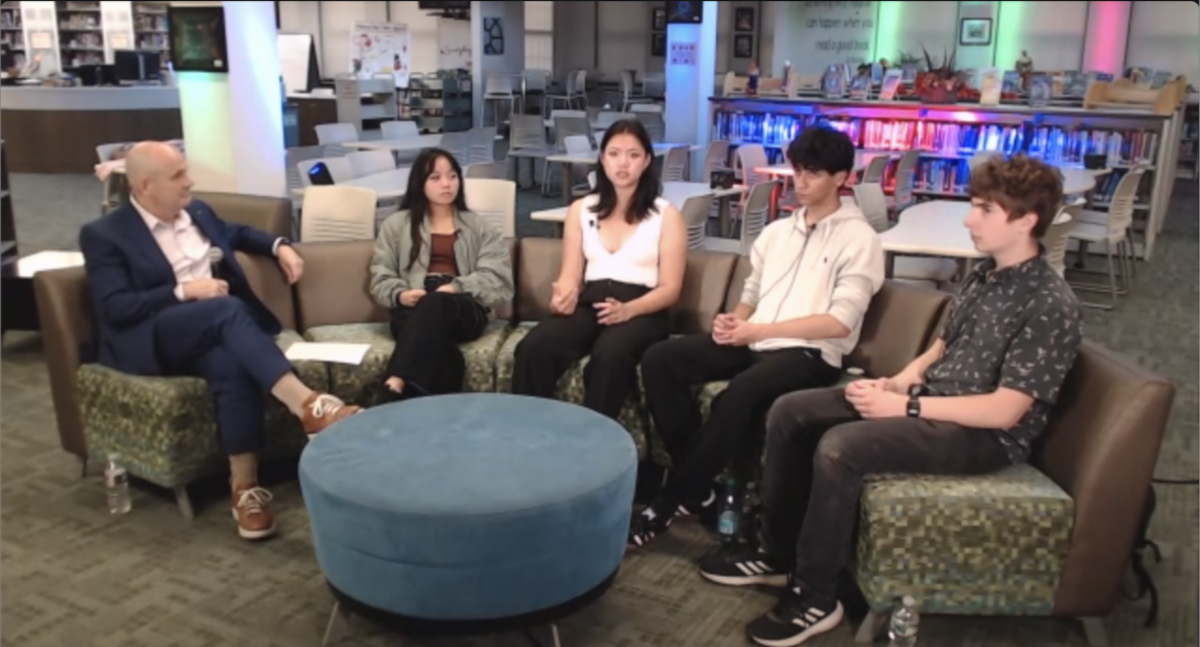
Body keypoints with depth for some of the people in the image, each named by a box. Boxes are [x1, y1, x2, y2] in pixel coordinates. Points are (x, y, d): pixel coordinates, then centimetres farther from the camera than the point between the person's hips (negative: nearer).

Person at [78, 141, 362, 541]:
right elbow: (114, 310, -11)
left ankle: (245, 488, -32)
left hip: (212, 333, 5)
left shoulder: (197, 212, 16)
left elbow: (237, 233, 35)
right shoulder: (104, 235, -2)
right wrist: (183, 291, -19)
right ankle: (307, 405, -45)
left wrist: (279, 246, 16)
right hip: (148, 340, -5)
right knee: (227, 310, -36)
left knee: (232, 364, -34)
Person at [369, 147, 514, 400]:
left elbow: (497, 275, 7)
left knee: (435, 304, -40)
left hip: (465, 310, 0)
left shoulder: (480, 228, 24)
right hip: (412, 310, 1)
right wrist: (400, 295, -10)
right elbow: (381, 278, 15)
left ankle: (396, 386, -54)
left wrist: (457, 288, -12)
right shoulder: (396, 224, 24)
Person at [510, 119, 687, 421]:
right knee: (532, 348, -29)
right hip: (589, 303, 3)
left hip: (642, 311, -2)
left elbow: (670, 288, 0)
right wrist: (563, 296, -15)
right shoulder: (580, 210, 17)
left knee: (608, 356, -38)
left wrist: (627, 309, -20)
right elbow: (570, 275, 12)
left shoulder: (666, 215, 7)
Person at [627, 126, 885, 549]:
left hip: (812, 354, -6)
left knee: (740, 393, -37)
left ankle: (674, 500, -18)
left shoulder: (859, 240, -1)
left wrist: (760, 329, -14)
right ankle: (697, 485, -7)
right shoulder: (776, 231, 20)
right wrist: (735, 320, -4)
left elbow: (840, 323, -11)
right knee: (660, 360, -15)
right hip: (754, 341, 7)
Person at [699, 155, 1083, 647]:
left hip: (985, 435, -9)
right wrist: (896, 382, -3)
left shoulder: (1051, 306, -18)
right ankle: (777, 554, 9)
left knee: (839, 447, -30)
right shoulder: (984, 275, 9)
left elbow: (1004, 411, -23)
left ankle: (815, 598, -13)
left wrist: (905, 406, -21)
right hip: (930, 400, 9)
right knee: (790, 412, -1)